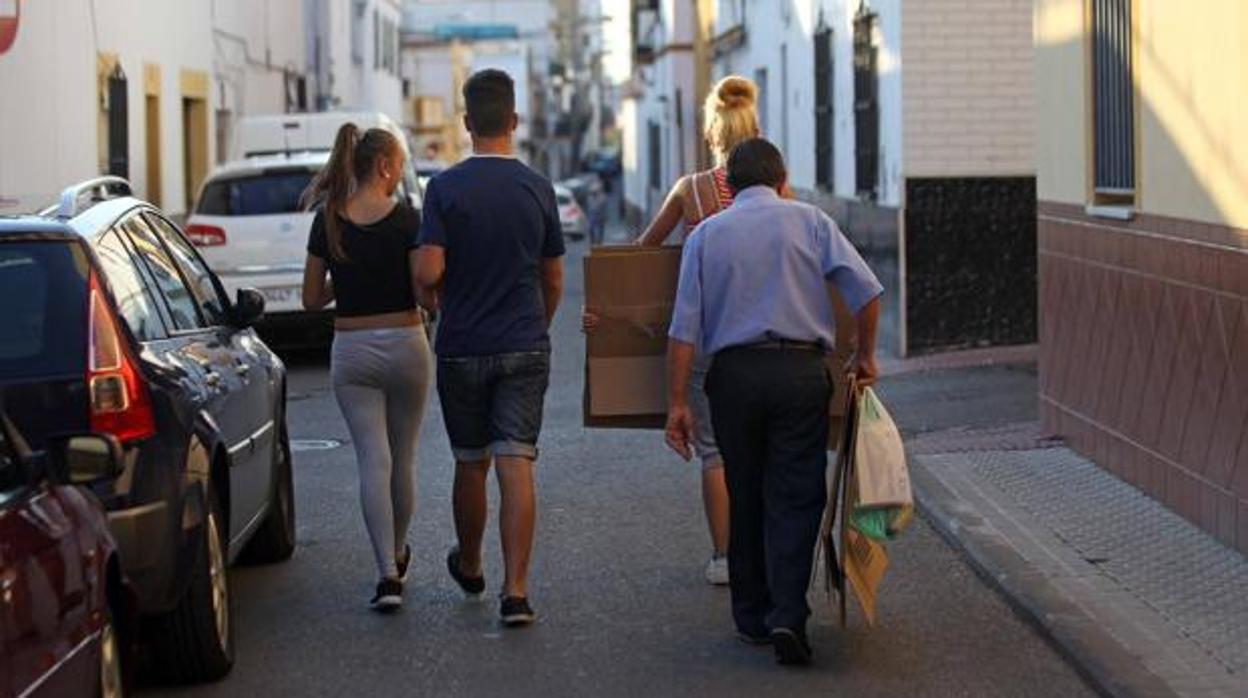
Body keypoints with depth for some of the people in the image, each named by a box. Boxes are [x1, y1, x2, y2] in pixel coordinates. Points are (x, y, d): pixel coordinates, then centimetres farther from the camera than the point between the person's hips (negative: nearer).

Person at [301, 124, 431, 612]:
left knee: (373, 460, -2)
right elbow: (425, 290, -13)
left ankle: (388, 573, -13)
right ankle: (397, 554, 33)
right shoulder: (405, 219, -10)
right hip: (404, 345, -1)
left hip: (351, 350, 1)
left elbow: (312, 299, 3)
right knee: (403, 457, 16)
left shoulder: (328, 222, -1)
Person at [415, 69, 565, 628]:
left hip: (462, 348, 0)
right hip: (525, 349, 0)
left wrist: (445, 299, 9)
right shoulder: (537, 189, 0)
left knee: (470, 465, 15)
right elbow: (554, 279, 7)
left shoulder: (445, 188, -7)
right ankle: (515, 591, -10)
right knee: (516, 467, -3)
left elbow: (428, 272, -14)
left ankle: (469, 567, 35)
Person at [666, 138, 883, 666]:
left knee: (745, 499, 13)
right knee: (796, 498, 0)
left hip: (733, 372, 2)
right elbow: (865, 290, -2)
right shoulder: (808, 221, 6)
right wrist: (865, 355, 12)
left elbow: (684, 326, 2)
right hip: (800, 370, -2)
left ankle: (752, 617, 19)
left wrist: (677, 402, 3)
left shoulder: (706, 235, 9)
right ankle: (787, 616, -13)